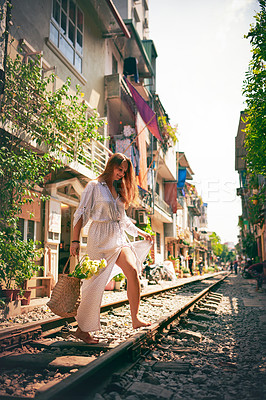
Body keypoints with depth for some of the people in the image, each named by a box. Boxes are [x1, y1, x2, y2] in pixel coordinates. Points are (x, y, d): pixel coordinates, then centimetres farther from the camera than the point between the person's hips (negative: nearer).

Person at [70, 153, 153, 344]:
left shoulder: (119, 189, 19)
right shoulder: (94, 186, -1)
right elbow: (82, 213, -5)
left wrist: (140, 232, 21)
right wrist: (75, 240, -12)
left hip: (119, 238, 6)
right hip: (100, 238, -6)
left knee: (133, 271, -15)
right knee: (96, 282, -5)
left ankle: (135, 319, -9)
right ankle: (82, 329, 9)